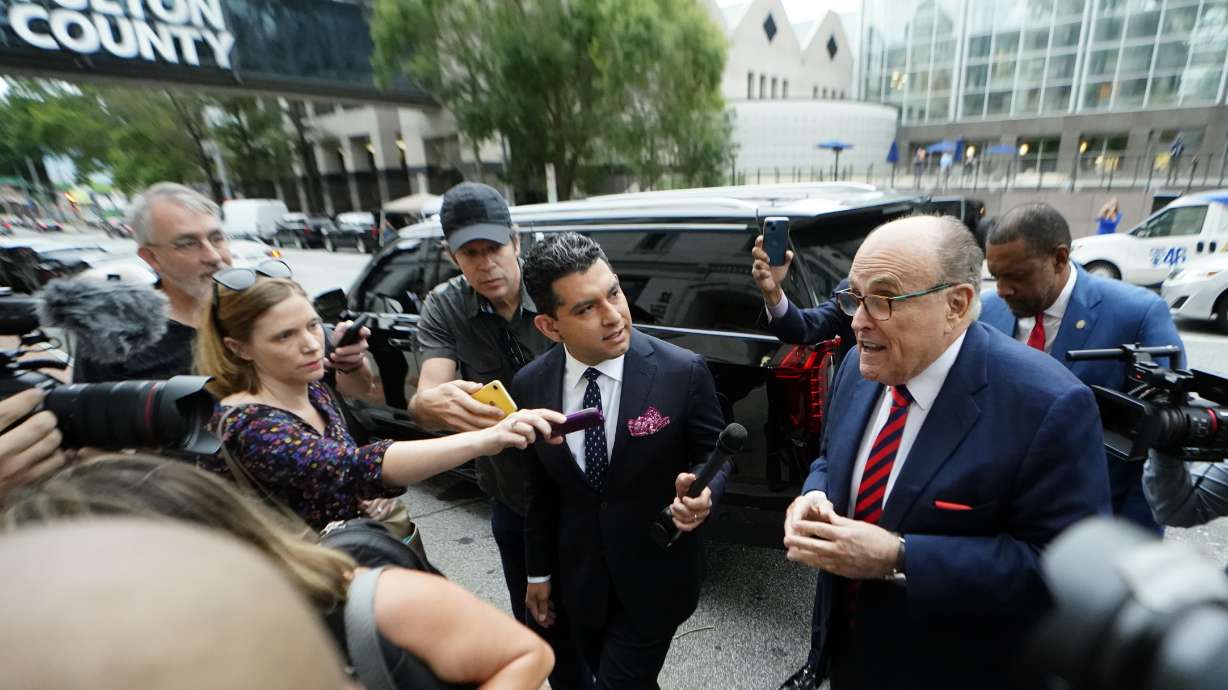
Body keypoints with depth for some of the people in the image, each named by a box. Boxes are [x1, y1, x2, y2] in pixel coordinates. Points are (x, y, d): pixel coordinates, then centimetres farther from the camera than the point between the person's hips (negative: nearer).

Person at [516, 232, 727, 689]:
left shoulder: (683, 372, -21)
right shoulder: (530, 385, -11)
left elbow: (715, 454, -6)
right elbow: (539, 488, 1)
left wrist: (703, 492, -28)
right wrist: (538, 571, 9)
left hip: (656, 578, -3)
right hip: (580, 578, 4)